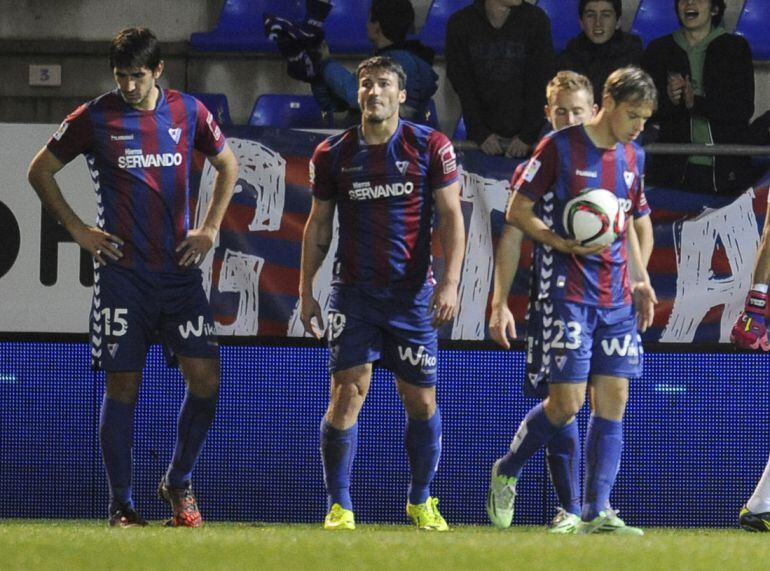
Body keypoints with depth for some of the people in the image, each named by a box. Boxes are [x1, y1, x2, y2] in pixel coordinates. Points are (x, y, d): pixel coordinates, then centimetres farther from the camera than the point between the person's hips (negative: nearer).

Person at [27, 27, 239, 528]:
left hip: (180, 268, 2)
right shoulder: (95, 118, -2)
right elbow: (40, 171, 8)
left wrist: (210, 228, 11)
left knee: (206, 378, -5)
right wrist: (78, 230, 1)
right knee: (123, 385, -2)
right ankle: (122, 505, 5)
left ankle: (178, 484, 15)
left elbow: (227, 164, 21)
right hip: (123, 272, -2)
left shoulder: (188, 112, 5)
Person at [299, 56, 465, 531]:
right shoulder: (334, 154, 3)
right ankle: (340, 507, -5)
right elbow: (318, 226, 10)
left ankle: (422, 501, 23)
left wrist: (450, 283, -11)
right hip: (353, 292, 0)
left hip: (412, 294, 0)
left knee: (421, 401, 6)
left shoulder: (430, 147, -1)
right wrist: (306, 291, 5)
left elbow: (451, 217, -1)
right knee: (348, 392, -11)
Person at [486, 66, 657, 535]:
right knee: (567, 402, -9)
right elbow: (517, 211, -6)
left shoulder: (633, 157, 12)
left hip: (616, 298, 6)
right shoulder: (559, 148, -7)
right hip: (565, 294, -6)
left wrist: (641, 278, 14)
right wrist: (564, 245, -19)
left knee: (613, 400, -1)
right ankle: (506, 471, 16)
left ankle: (596, 513, 1)